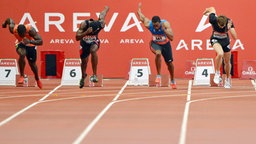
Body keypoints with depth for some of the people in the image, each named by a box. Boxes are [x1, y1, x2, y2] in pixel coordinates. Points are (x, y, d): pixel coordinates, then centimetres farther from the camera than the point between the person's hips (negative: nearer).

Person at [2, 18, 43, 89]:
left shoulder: (30, 29, -40)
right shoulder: (13, 29, -32)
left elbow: (40, 41, -40)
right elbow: (9, 20, -9)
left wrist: (30, 41, -56)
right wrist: (5, 23, 15)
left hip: (31, 45, -1)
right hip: (21, 44, 1)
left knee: (32, 64, 11)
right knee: (22, 54, -33)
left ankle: (37, 79, 42)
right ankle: (22, 76, -17)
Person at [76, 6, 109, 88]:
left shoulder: (101, 24, -32)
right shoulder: (84, 24, -35)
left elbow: (105, 10, -14)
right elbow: (77, 38, -36)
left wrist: (106, 9, 10)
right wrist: (86, 32, -51)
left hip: (94, 41, -1)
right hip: (84, 42, 1)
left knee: (93, 50, -35)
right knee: (84, 61, 11)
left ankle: (95, 75, -32)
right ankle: (83, 76, 46)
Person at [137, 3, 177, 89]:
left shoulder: (165, 24, -33)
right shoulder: (148, 24, -29)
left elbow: (171, 38, -37)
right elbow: (142, 17, -6)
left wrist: (164, 30, -48)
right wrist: (139, 8, 10)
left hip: (165, 44, 1)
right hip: (155, 43, -1)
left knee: (169, 63, 12)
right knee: (158, 53, -35)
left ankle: (172, 81, 38)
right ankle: (158, 75, -23)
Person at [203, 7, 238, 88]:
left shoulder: (229, 22, -27)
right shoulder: (213, 20, -31)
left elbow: (235, 37, -30)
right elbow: (212, 9, -9)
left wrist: (230, 29, -44)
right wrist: (206, 11, 12)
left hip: (225, 40, 2)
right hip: (215, 39, -2)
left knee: (227, 62, 12)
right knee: (220, 53, -33)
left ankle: (228, 79, 36)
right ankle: (217, 74, -16)